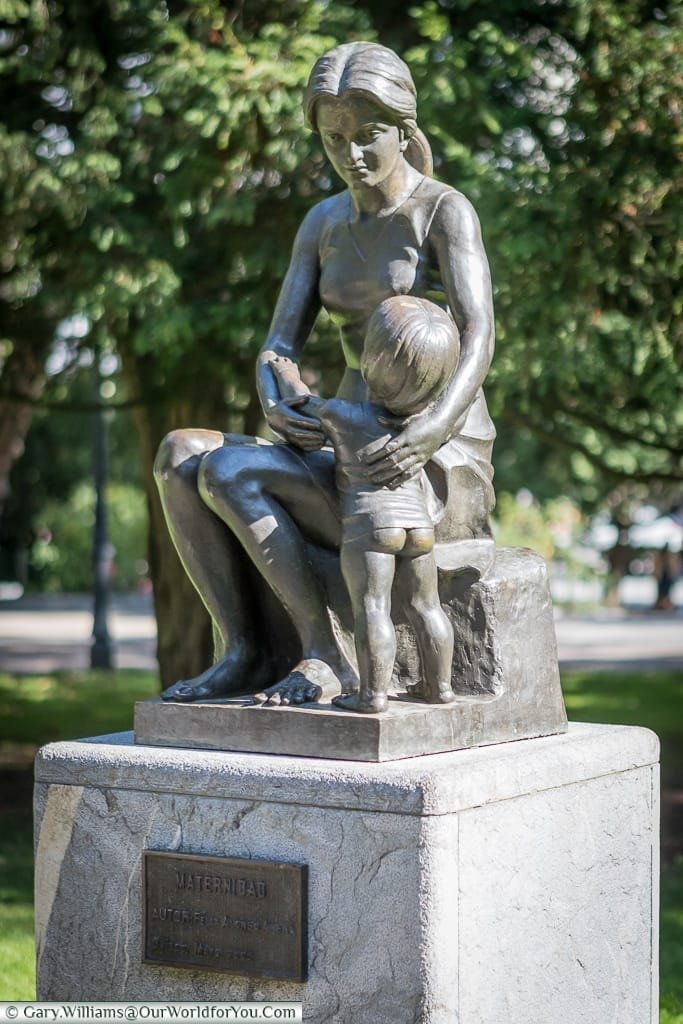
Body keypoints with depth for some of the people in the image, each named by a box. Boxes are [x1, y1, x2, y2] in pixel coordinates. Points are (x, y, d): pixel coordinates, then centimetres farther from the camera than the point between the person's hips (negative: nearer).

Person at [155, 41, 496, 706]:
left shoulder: (446, 210, -9)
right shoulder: (324, 223, 12)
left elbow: (478, 336, -23)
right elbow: (279, 346, 4)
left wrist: (437, 426, -43)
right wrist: (274, 402, -21)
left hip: (441, 471, -7)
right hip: (359, 461, 7)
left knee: (227, 471, -26)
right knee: (178, 454, -13)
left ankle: (326, 651, -16)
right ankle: (243, 649, -14)